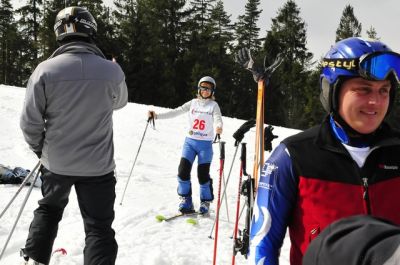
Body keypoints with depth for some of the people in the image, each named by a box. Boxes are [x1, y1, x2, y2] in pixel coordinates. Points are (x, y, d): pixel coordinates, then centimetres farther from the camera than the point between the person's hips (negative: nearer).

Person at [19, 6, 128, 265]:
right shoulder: (112, 71, -15)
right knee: (99, 226, 11)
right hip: (98, 165, -1)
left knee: (48, 210, 28)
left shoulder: (45, 70, -16)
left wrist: (40, 148, 11)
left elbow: (30, 121, -9)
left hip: (57, 162, 2)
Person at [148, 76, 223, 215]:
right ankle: (186, 200, 9)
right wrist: (156, 116, -7)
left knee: (203, 174, -4)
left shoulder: (213, 105, 2)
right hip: (190, 141, 3)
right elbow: (176, 111, 3)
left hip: (205, 144, -3)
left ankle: (205, 202, 15)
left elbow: (217, 118, -15)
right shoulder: (193, 103, 9)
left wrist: (218, 127, -39)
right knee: (183, 171, -6)